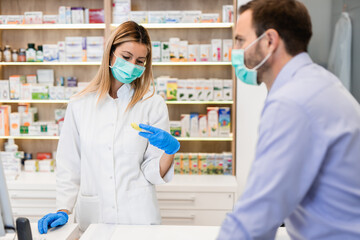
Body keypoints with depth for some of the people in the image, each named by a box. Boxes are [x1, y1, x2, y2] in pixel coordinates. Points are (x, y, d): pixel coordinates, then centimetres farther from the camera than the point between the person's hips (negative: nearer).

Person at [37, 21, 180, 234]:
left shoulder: (153, 104, -4)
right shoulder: (80, 105, 0)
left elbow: (153, 174, -5)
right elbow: (69, 166, 4)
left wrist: (170, 150, -23)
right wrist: (63, 211, -5)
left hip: (139, 216, -1)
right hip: (92, 217, 1)